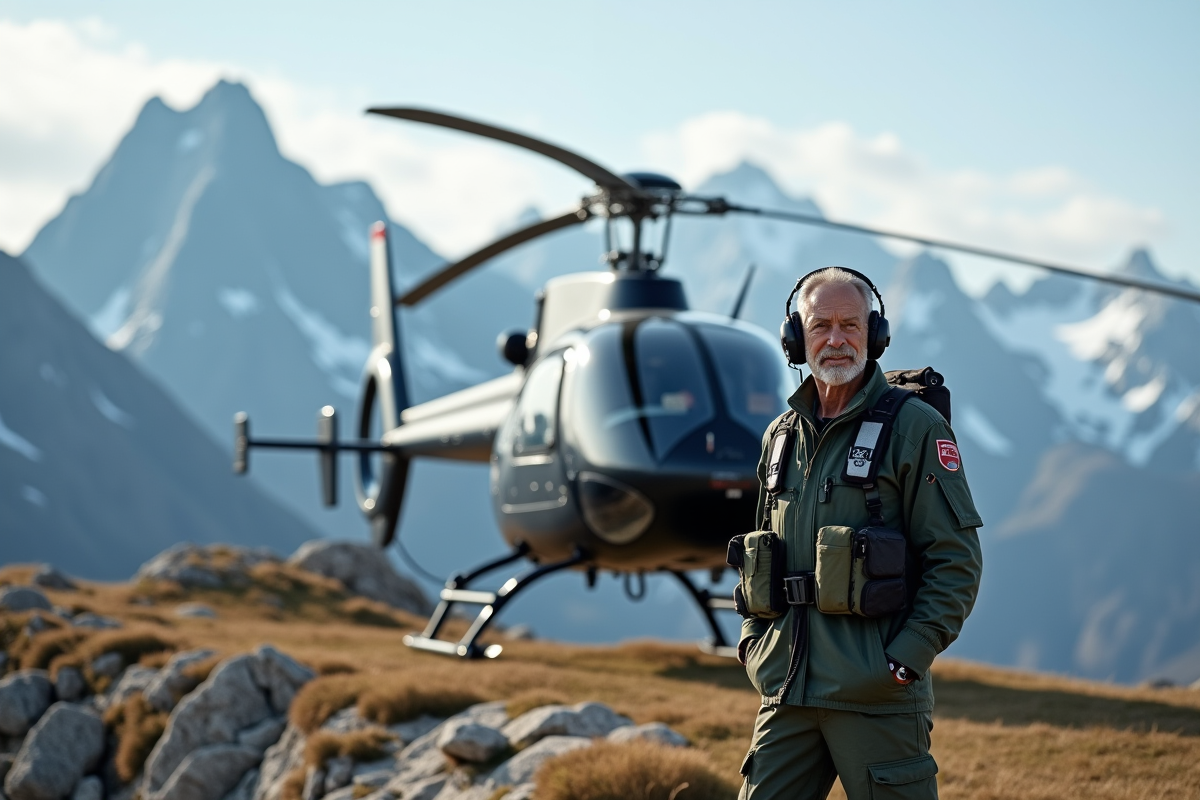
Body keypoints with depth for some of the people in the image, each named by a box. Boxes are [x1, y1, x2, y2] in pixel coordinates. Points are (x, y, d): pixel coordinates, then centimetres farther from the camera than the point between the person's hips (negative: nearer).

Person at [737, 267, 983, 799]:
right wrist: (753, 641, 12)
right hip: (786, 693, 5)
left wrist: (908, 658, -14)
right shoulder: (782, 436, 15)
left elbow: (956, 560, -7)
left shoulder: (914, 429, -3)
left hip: (877, 697, -5)